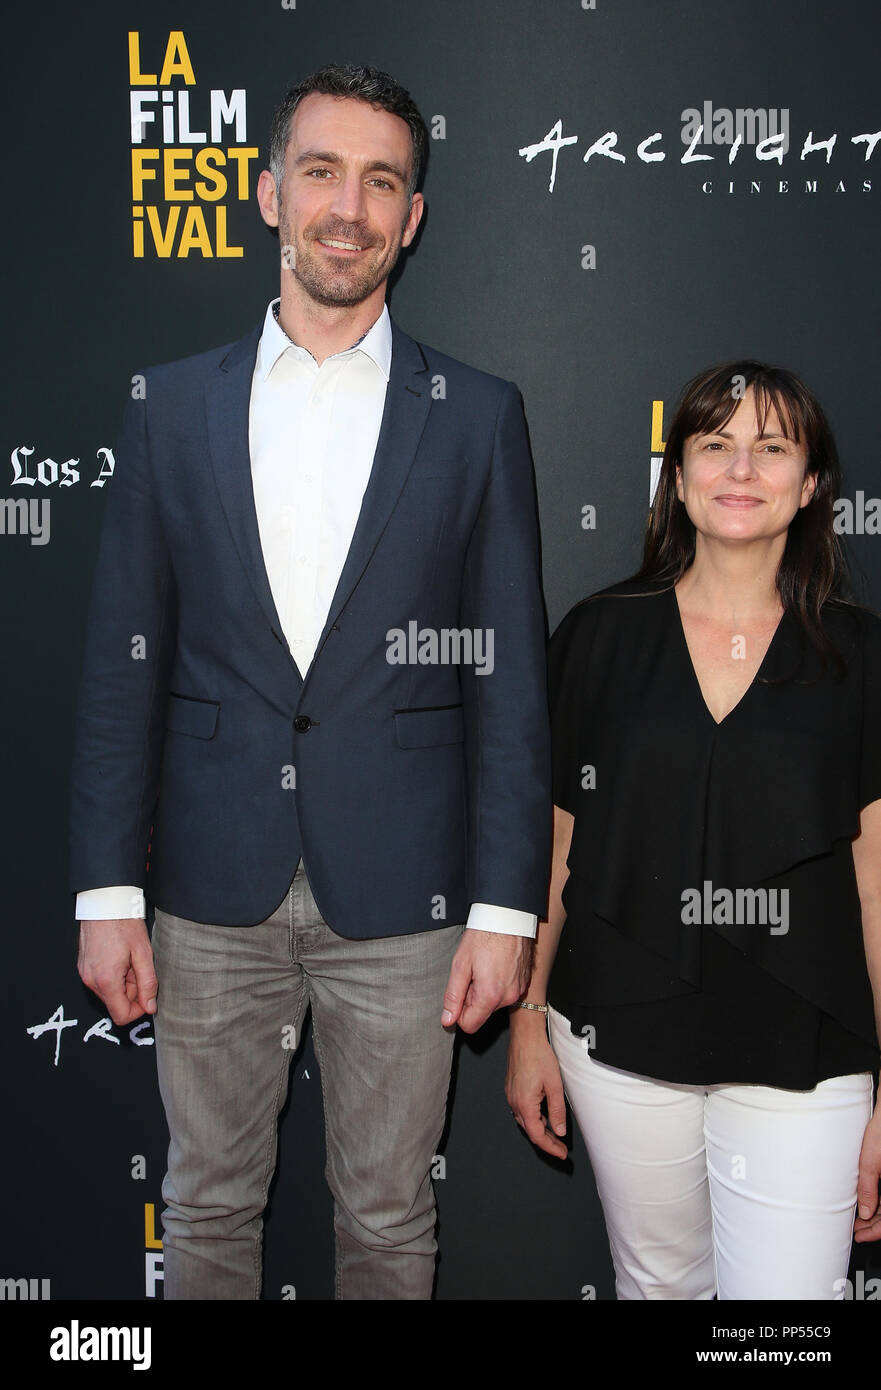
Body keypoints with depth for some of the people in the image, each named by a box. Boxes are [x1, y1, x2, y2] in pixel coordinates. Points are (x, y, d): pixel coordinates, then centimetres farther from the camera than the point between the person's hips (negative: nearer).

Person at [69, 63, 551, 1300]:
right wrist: (107, 893, -1)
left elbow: (509, 679, -1)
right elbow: (122, 667, 4)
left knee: (388, 1221, 14)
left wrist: (506, 909, -5)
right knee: (208, 1207, 17)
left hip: (399, 897, -1)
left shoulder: (478, 416, 1)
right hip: (213, 891, 2)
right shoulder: (173, 407, 4)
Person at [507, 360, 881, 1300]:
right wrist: (528, 1024, 6)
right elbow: (552, 844, 6)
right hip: (621, 1041, 1)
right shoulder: (600, 634, 0)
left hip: (799, 1059, -1)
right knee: (658, 1280, 16)